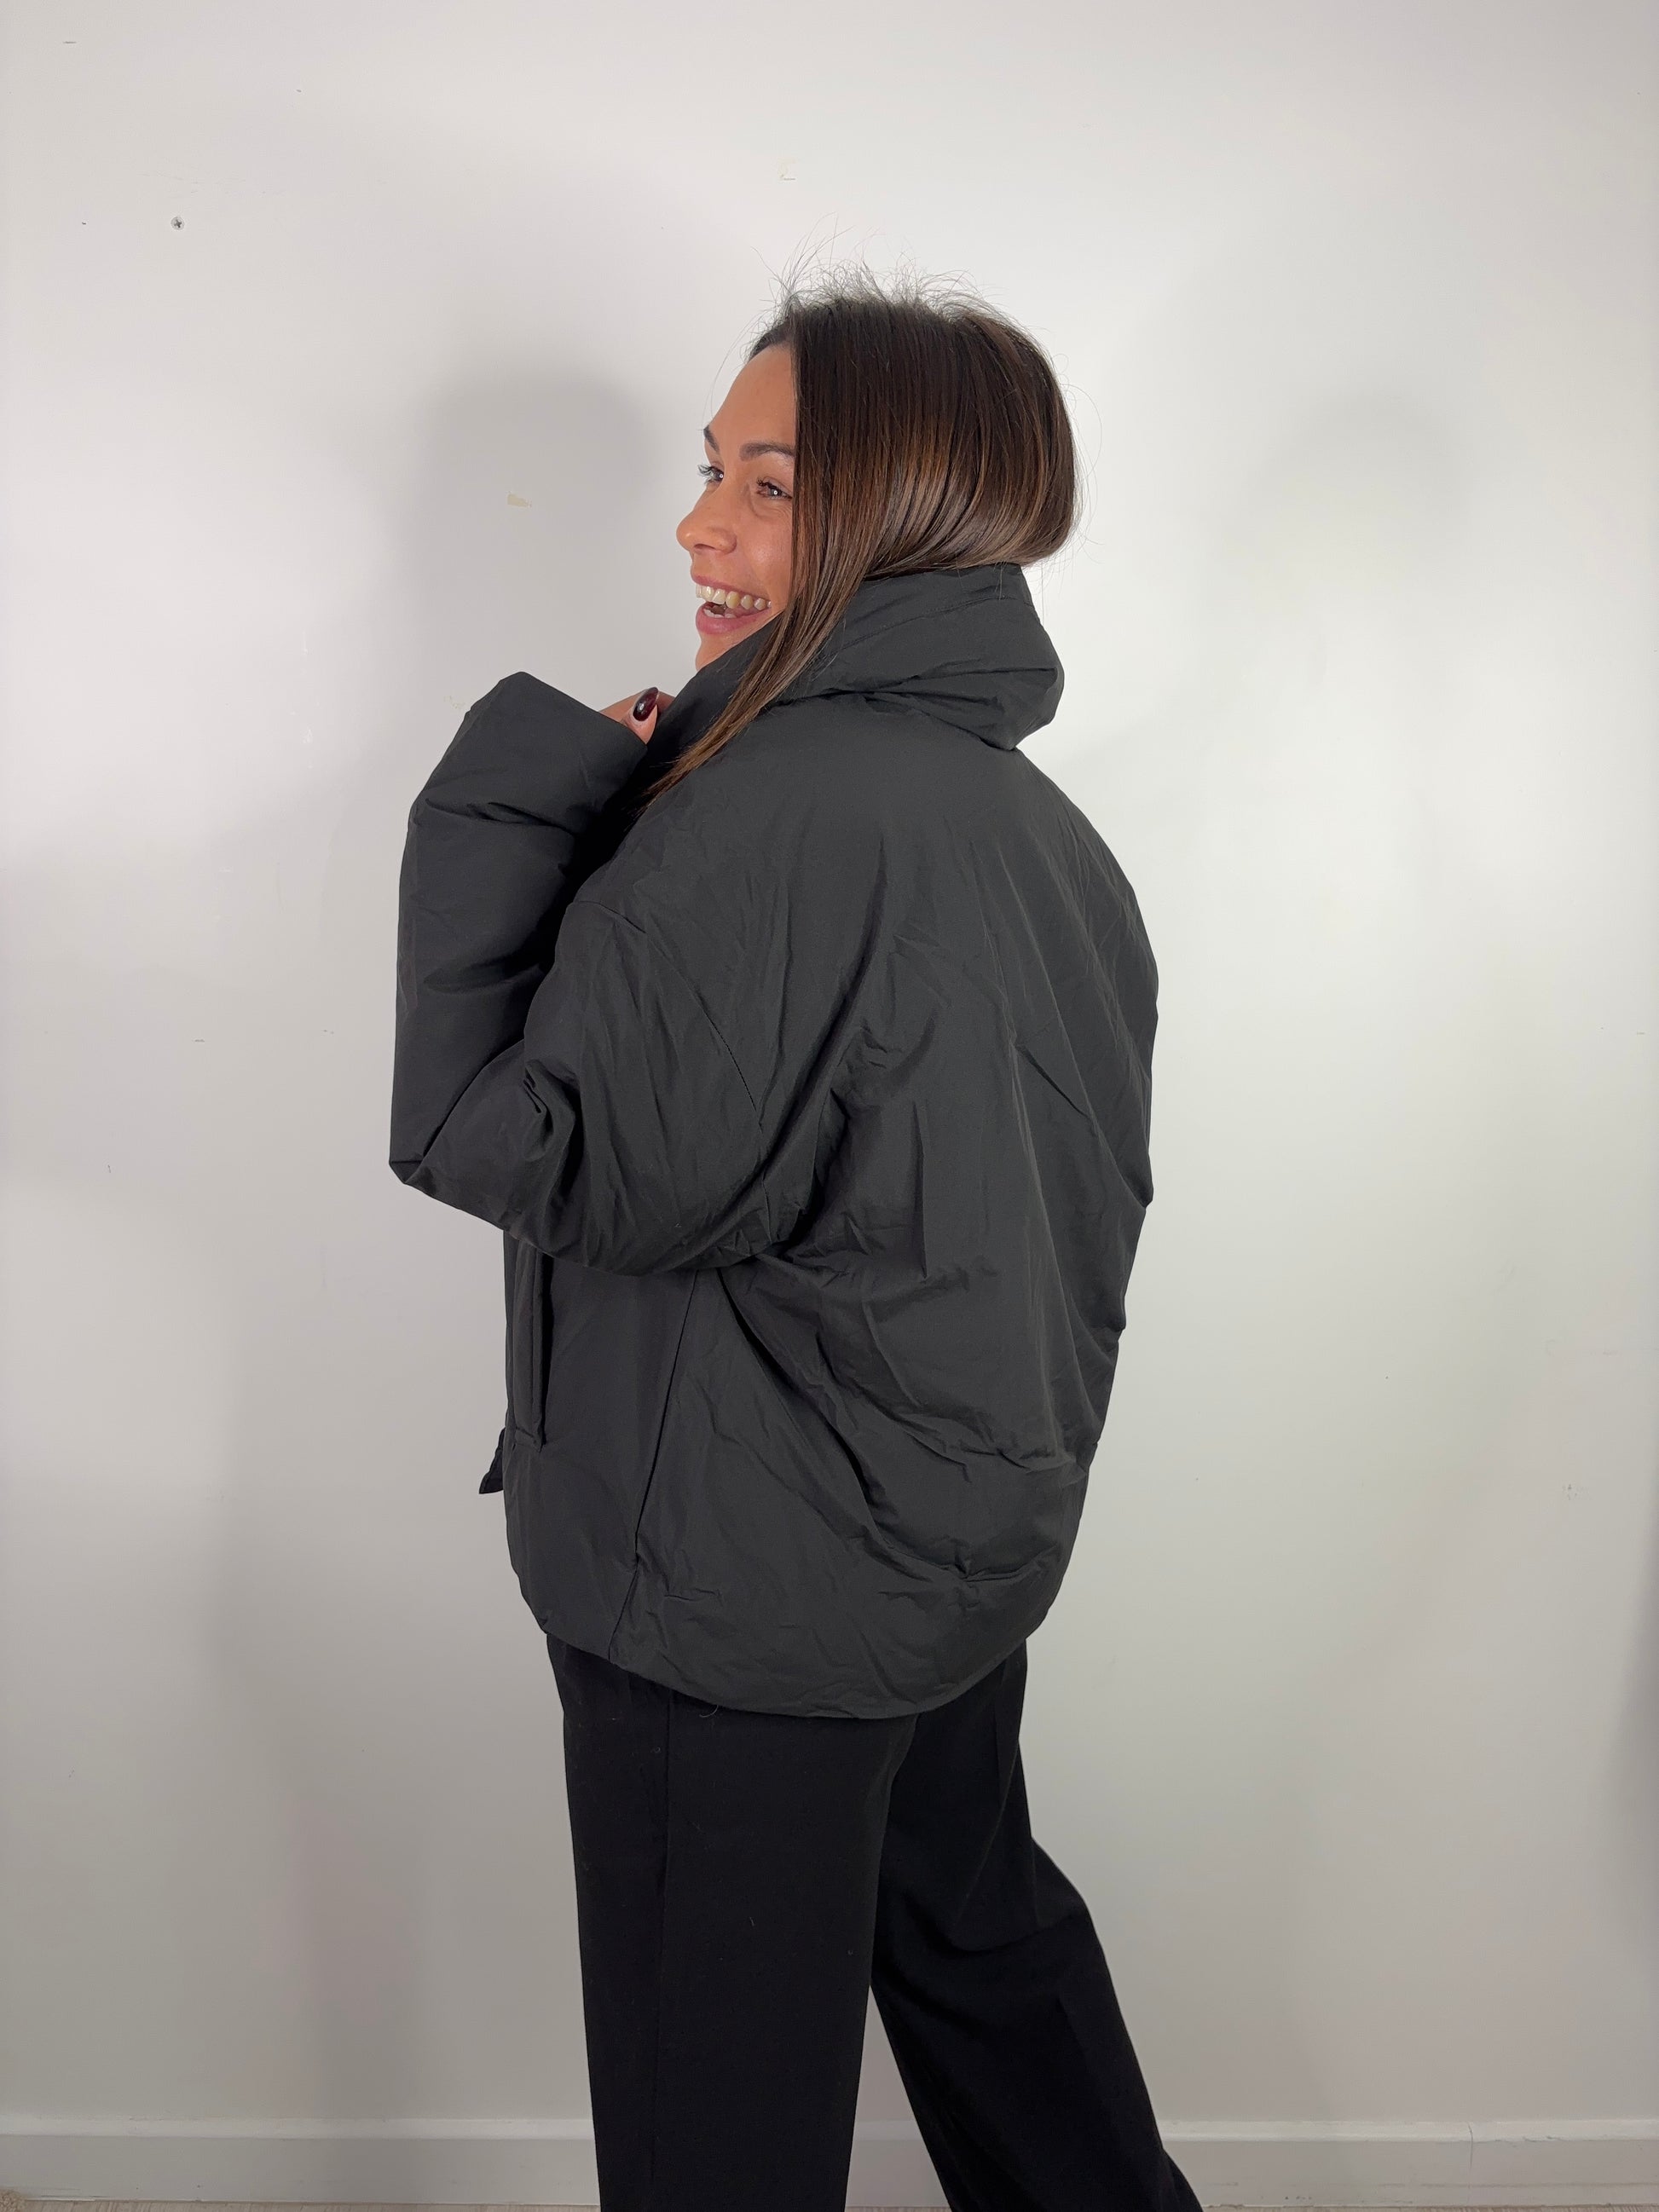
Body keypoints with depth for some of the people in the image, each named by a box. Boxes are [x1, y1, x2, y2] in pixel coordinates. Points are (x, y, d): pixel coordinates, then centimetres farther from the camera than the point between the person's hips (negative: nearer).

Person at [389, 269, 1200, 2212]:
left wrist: (520, 793, -15)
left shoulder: (778, 816, -26)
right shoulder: (1037, 817, 4)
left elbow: (515, 1152, -21)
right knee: (974, 1926, 29)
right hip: (975, 1538, 9)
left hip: (746, 1595, -9)